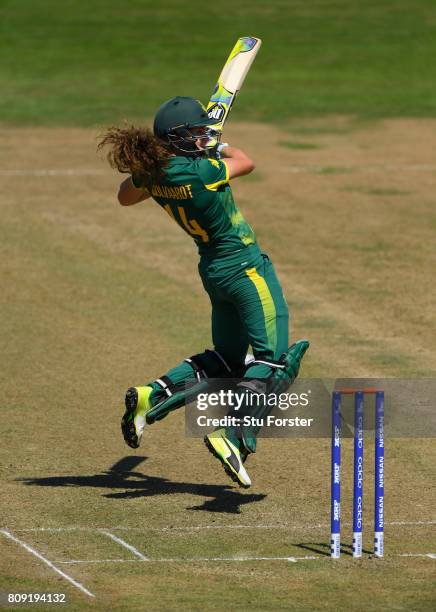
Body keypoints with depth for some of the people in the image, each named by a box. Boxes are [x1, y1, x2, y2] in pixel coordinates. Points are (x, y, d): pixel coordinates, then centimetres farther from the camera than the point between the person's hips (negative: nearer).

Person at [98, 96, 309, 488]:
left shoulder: (152, 174, -5)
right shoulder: (199, 172, -25)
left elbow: (125, 197, 19)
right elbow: (245, 163, -4)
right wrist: (219, 146, 17)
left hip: (214, 271, 8)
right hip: (247, 268, -8)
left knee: (227, 358, 22)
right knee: (274, 360, -5)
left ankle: (151, 397, 9)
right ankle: (234, 436, -23)